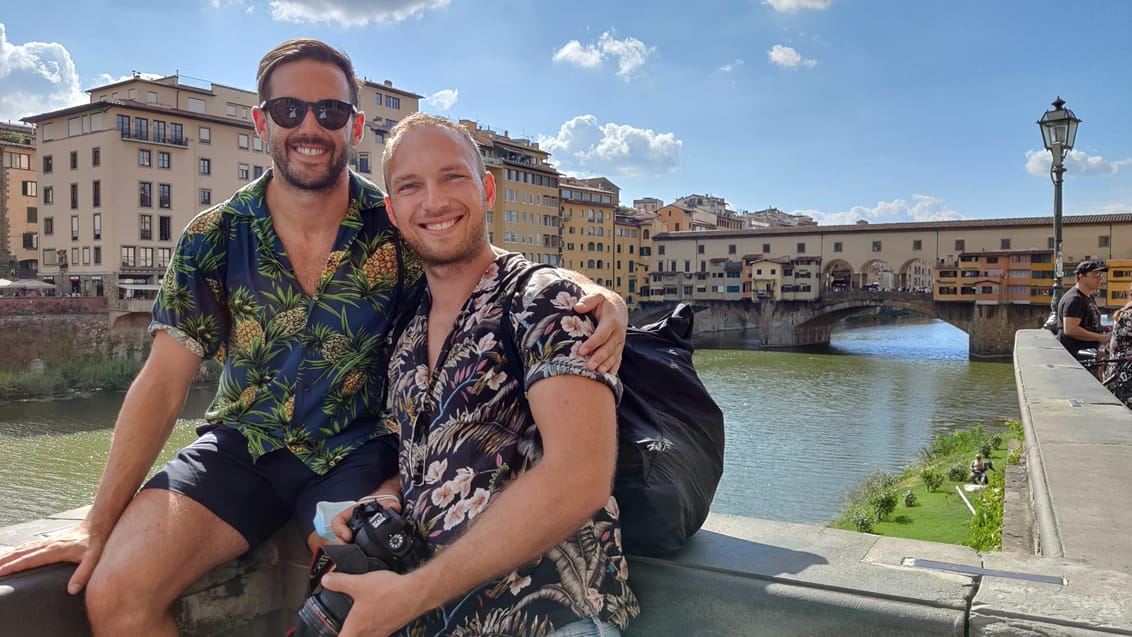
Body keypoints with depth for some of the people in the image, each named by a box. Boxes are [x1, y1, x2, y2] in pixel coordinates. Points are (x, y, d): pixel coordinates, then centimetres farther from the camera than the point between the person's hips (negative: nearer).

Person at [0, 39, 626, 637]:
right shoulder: (214, 238, -4)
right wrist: (99, 523, -9)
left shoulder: (400, 230, -9)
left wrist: (594, 297, -30)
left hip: (357, 453, -1)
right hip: (242, 443, 2)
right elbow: (163, 383, -4)